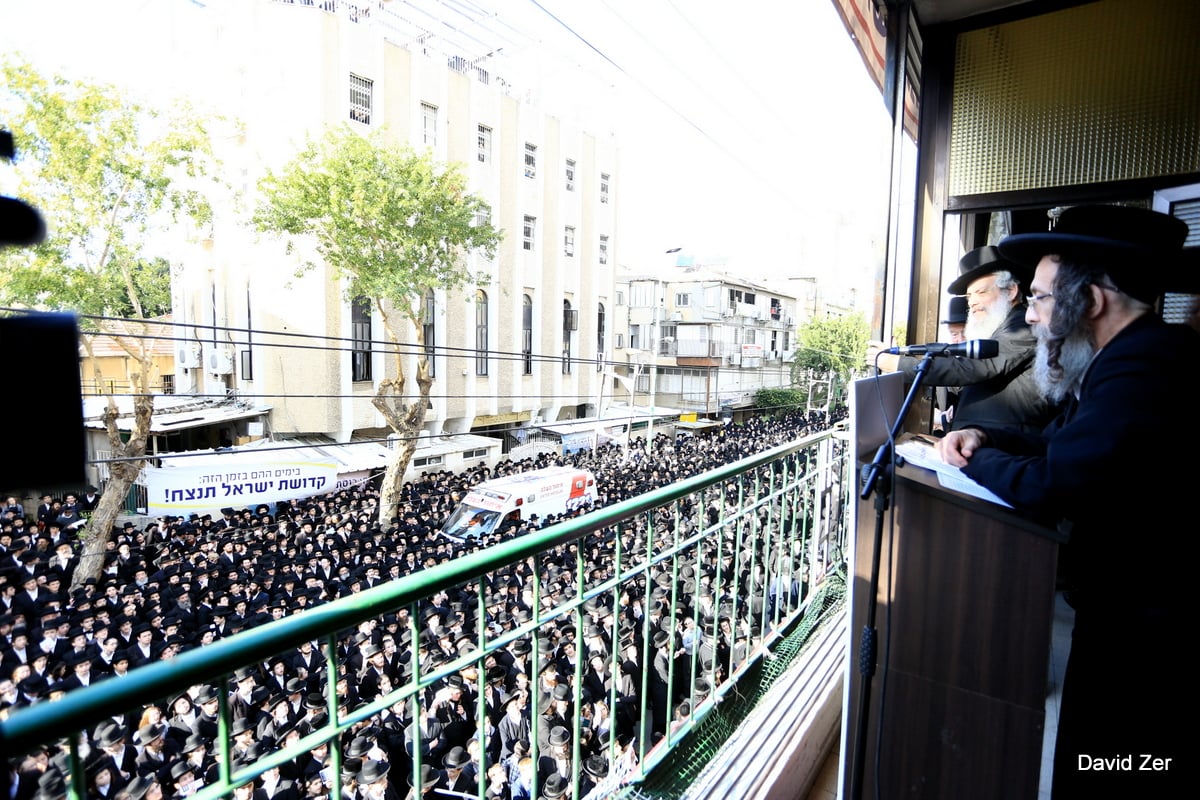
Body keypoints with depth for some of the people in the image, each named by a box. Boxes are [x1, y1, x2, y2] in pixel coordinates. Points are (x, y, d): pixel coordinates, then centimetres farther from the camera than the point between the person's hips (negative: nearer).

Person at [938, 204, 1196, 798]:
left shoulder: (1144, 368, -27)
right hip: (1126, 605, 9)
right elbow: (1061, 443, 16)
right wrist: (984, 437, -2)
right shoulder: (1128, 357, 8)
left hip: (1141, 633, -9)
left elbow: (1048, 486, -31)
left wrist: (975, 460, -12)